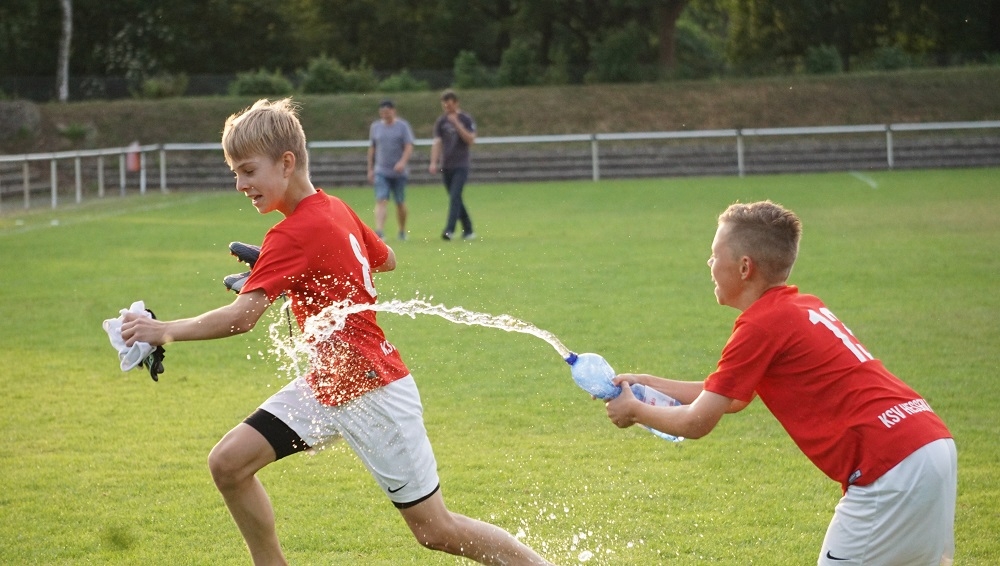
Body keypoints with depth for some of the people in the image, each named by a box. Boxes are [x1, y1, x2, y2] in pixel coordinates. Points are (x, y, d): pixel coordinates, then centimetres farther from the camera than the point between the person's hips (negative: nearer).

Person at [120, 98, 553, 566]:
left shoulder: (294, 234, -21)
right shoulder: (334, 208, 3)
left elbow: (241, 317, -30)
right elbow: (386, 260, 19)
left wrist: (165, 331, -29)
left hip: (373, 393, -9)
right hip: (327, 385, 9)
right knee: (228, 462, -2)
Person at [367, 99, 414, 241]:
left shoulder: (403, 126, -1)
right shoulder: (375, 126, 8)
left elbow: (409, 147, -9)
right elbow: (372, 149, 15)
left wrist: (402, 162, -25)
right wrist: (370, 169, 13)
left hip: (399, 172, -1)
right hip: (381, 171, 1)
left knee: (400, 203, 8)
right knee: (381, 201, -14)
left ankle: (402, 231, 25)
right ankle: (379, 231, -26)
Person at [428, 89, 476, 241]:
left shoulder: (466, 119, -1)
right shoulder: (441, 121, 8)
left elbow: (470, 140, -10)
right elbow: (437, 143, 3)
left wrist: (457, 124, -16)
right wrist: (434, 162, -10)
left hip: (461, 166, -4)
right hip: (446, 165, 4)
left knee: (455, 197, -16)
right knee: (455, 199, 8)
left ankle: (450, 230, -22)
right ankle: (468, 230, 17)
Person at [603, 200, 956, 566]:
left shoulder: (762, 324, -8)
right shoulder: (802, 307, 19)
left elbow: (696, 423, -4)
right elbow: (730, 398, 30)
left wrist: (635, 411, 14)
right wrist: (648, 384, 29)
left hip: (891, 467, -9)